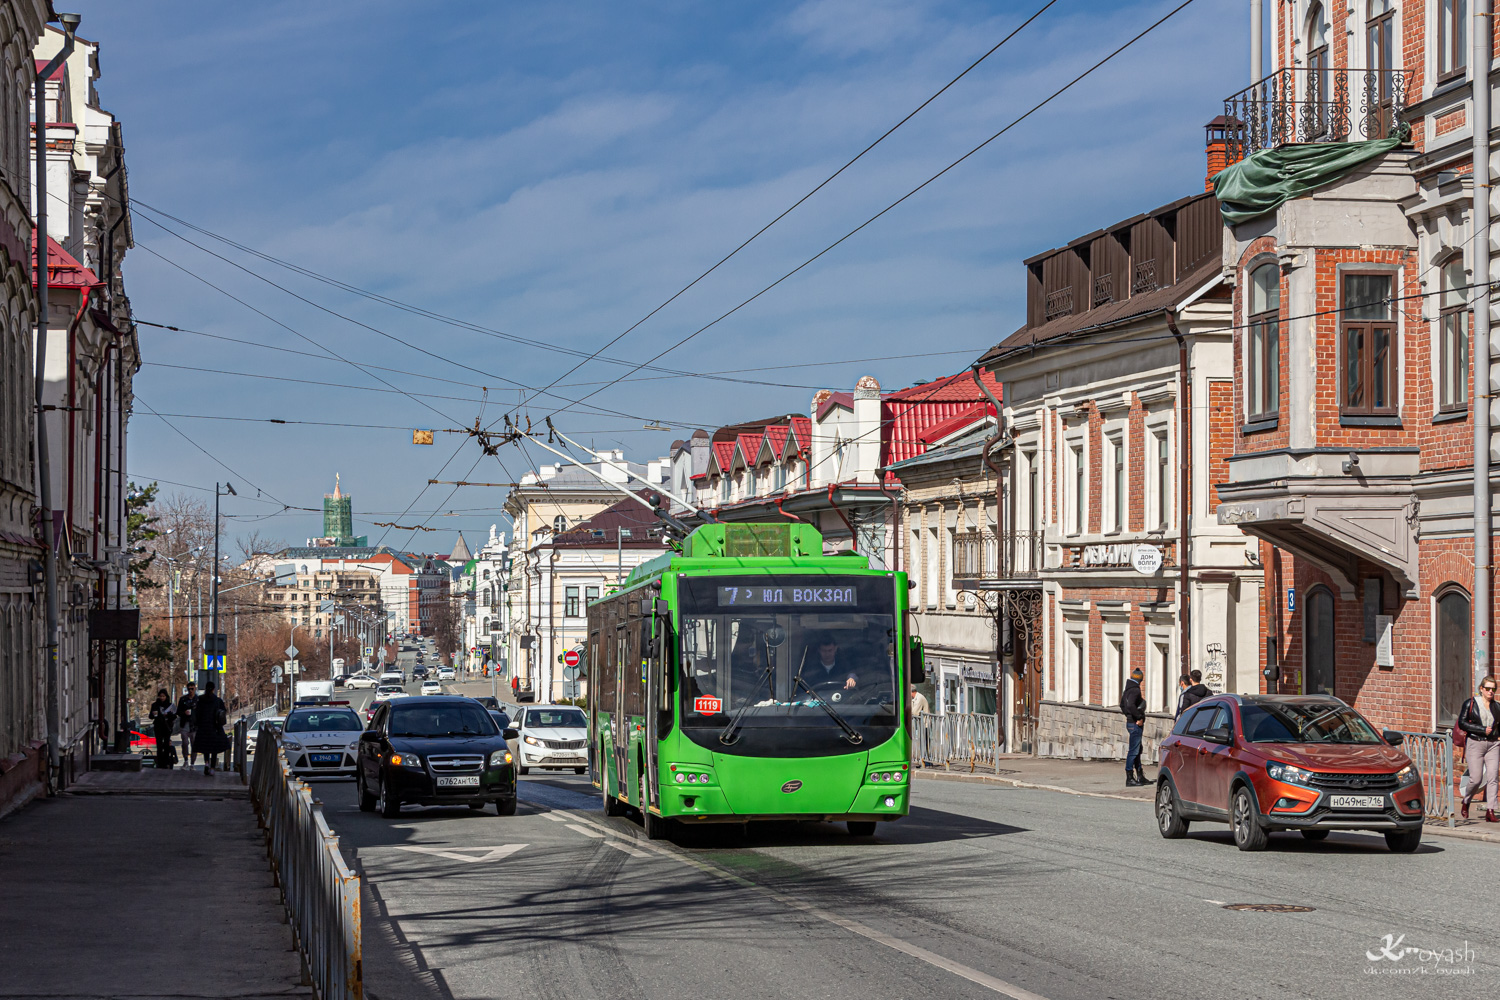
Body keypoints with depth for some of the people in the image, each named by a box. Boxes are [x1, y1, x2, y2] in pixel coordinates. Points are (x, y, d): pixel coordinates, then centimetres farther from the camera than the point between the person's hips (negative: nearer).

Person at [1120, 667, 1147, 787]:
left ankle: (1140, 777, 23)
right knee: (1134, 751, -7)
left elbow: (1122, 705, 24)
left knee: (1138, 750, 16)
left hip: (1131, 722, 10)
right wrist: (1139, 718, -22)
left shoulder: (1127, 690, 13)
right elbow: (1130, 705, -31)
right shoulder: (1135, 690, -17)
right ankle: (1129, 778, -5)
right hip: (1135, 724, -10)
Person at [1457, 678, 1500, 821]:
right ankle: (1466, 803, 21)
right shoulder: (1470, 704, 1)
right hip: (1475, 743, -3)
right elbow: (1461, 723, -7)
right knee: (1476, 779, -8)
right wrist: (1482, 729, -12)